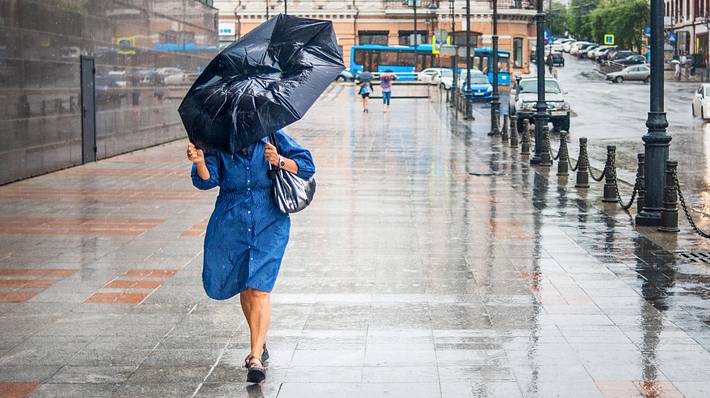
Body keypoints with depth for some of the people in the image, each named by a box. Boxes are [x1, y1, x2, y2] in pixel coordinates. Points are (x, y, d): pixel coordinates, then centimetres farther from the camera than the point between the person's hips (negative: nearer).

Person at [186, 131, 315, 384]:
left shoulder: (272, 137, -2)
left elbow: (307, 166, -2)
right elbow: (207, 181, -11)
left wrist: (280, 161, -20)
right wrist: (200, 163, -32)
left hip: (269, 223, -3)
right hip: (231, 224, 3)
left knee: (259, 289, -13)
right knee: (244, 287, 15)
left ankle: (256, 358, -14)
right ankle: (260, 344, 38)